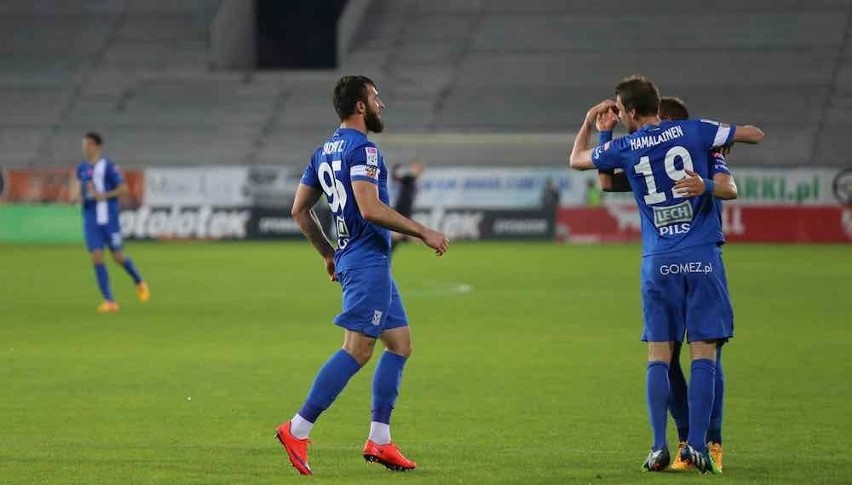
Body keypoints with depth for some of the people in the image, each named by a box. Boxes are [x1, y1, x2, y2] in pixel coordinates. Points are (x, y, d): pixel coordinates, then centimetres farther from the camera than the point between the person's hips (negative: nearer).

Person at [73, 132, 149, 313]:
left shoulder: (109, 166, -8)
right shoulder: (81, 168, 8)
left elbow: (123, 189, -8)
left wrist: (103, 195, -19)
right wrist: (78, 195, -1)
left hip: (109, 218, -4)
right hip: (90, 220, 4)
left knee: (118, 256, 1)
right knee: (96, 258, -6)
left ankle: (139, 282, 32)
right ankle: (109, 301, -4)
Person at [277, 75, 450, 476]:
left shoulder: (325, 151, 15)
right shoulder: (362, 148, -13)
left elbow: (299, 210, 19)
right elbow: (370, 209, -24)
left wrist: (328, 254, 26)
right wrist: (423, 232, -17)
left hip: (350, 259, 10)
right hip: (368, 260, -10)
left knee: (400, 344, 12)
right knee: (357, 350, -11)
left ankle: (379, 440, 9)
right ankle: (298, 431, -11)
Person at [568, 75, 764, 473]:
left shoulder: (624, 148, 3)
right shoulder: (693, 131, 1)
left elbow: (576, 160, 22)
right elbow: (756, 135, 8)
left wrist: (589, 120, 37)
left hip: (658, 262, 1)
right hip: (703, 258, -1)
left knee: (658, 356, 7)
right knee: (703, 354, 0)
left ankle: (659, 448, 1)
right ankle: (696, 445, -6)